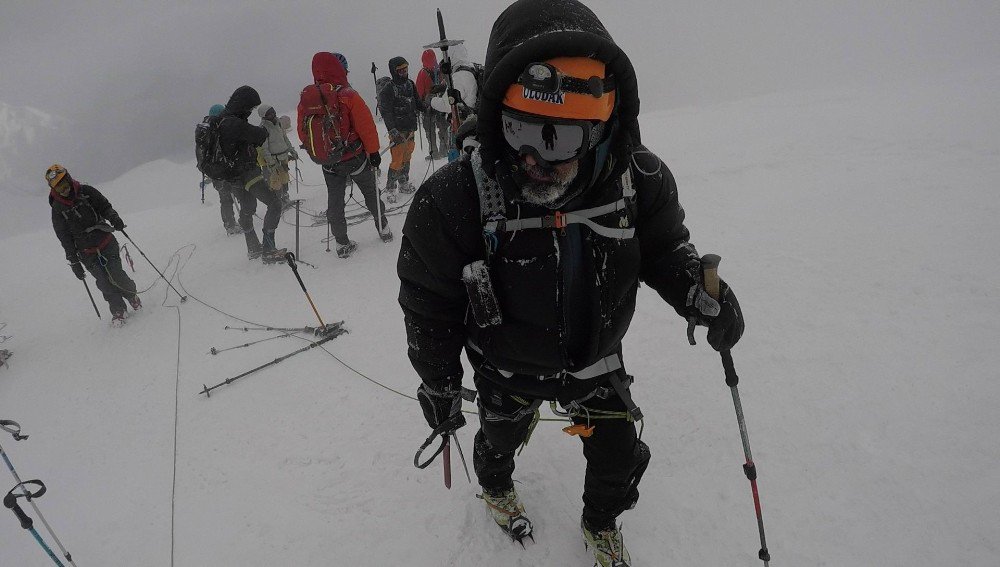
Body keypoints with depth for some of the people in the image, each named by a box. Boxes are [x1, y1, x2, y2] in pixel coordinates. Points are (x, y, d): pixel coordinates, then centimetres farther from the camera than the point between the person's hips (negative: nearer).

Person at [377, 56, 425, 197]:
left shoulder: (410, 84, 8)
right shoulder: (388, 90, -13)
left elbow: (417, 103, 21)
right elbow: (386, 112, -17)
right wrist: (393, 131, -25)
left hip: (410, 128, 7)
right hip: (398, 130, -7)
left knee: (406, 157, 16)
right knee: (397, 160, -8)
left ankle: (404, 184, 29)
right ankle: (390, 189, 2)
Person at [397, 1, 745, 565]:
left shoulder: (638, 178, -25)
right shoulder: (454, 200, -34)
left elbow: (662, 246, -5)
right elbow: (429, 305, -19)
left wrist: (699, 292, -26)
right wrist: (440, 386, -8)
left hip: (596, 359, 2)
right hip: (508, 366, -1)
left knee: (619, 453, 14)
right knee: (502, 437, 27)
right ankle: (497, 488, 65)